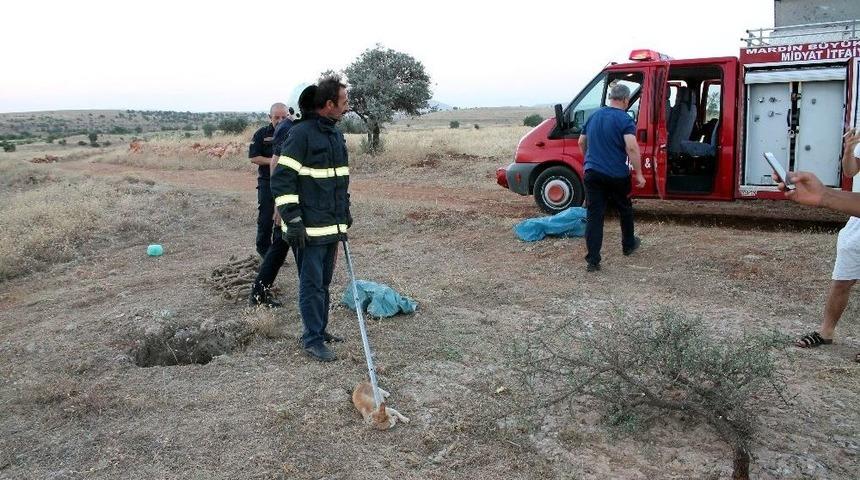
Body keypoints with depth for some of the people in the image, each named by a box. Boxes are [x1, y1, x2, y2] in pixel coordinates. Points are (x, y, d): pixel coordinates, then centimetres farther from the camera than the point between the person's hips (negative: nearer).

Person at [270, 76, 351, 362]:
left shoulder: (336, 134, 14)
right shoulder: (301, 134, -14)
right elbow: (281, 179, -16)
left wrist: (345, 211, 24)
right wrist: (293, 221, -18)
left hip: (332, 226, 8)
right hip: (309, 229, -8)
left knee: (324, 282, 16)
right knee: (312, 284, -1)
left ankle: (320, 330, 28)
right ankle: (312, 339, 9)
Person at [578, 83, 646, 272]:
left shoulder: (594, 116, 10)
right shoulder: (624, 119, -9)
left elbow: (581, 142, 20)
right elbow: (631, 147, -21)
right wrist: (639, 174, -16)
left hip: (592, 173, 4)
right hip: (617, 175, -3)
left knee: (594, 216, 1)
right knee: (625, 210, 21)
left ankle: (593, 260, -5)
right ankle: (628, 245, 40)